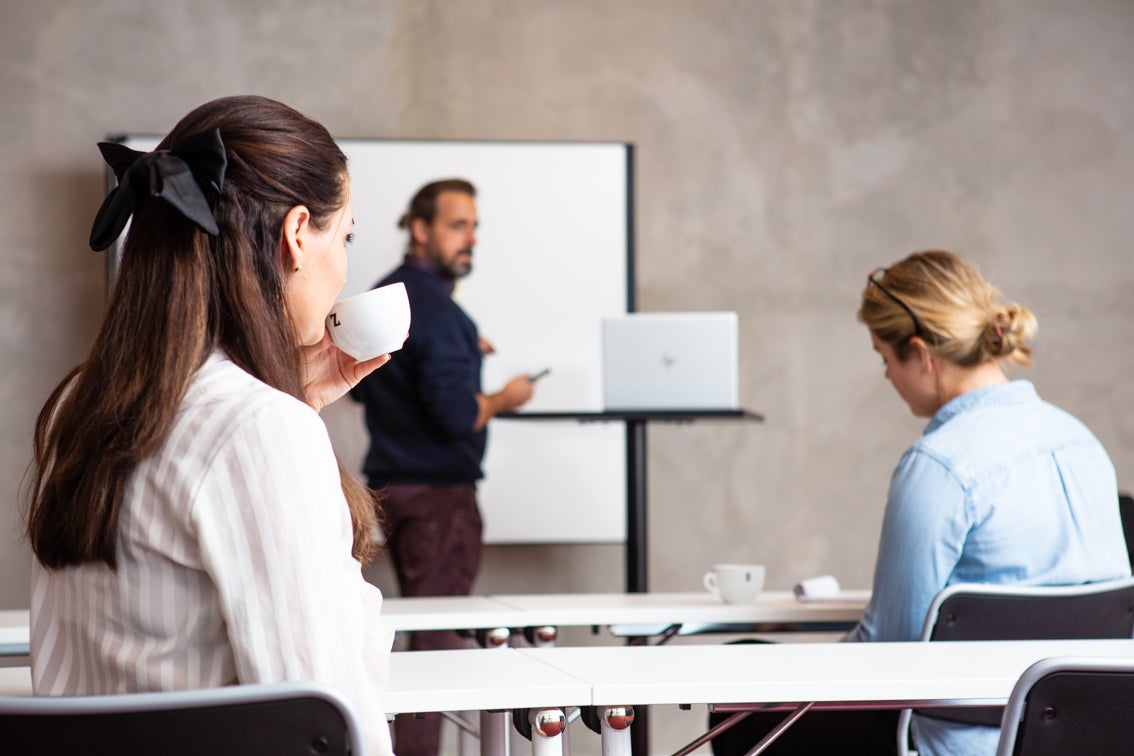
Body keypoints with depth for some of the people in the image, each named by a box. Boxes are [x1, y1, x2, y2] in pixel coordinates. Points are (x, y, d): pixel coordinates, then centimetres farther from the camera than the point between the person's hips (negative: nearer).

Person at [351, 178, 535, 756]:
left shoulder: (383, 297, 12)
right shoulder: (435, 307, -18)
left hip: (391, 486, 10)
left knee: (419, 627, 17)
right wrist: (505, 398, -5)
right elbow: (456, 415, -24)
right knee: (437, 640, -6)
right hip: (438, 493, -10)